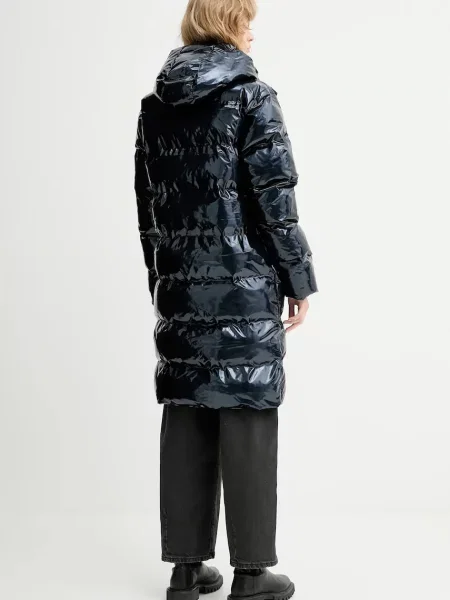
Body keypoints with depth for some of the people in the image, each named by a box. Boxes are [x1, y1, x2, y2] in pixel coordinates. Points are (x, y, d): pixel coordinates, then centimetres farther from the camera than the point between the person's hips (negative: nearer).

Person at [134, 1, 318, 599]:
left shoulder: (155, 104, 11)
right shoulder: (251, 96, -6)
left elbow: (148, 202, 13)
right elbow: (275, 200, -11)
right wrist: (299, 279, -4)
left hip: (179, 285, 6)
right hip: (246, 285, -6)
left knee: (186, 420, 8)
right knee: (246, 421, -1)